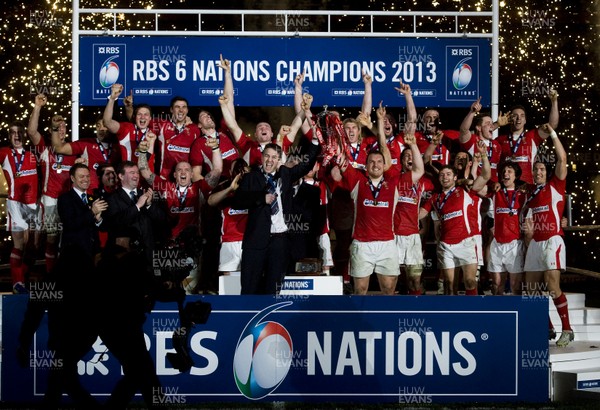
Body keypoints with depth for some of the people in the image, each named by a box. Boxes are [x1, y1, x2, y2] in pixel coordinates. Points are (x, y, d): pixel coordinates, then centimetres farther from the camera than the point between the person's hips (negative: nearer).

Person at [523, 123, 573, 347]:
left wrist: (552, 134, -7)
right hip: (534, 243, 7)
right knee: (531, 288, 6)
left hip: (552, 241, -6)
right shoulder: (530, 192, 16)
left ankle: (567, 330, -8)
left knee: (553, 286, -15)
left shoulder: (555, 185, 1)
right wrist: (527, 231, 5)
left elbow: (562, 158, -10)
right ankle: (547, 329, 16)